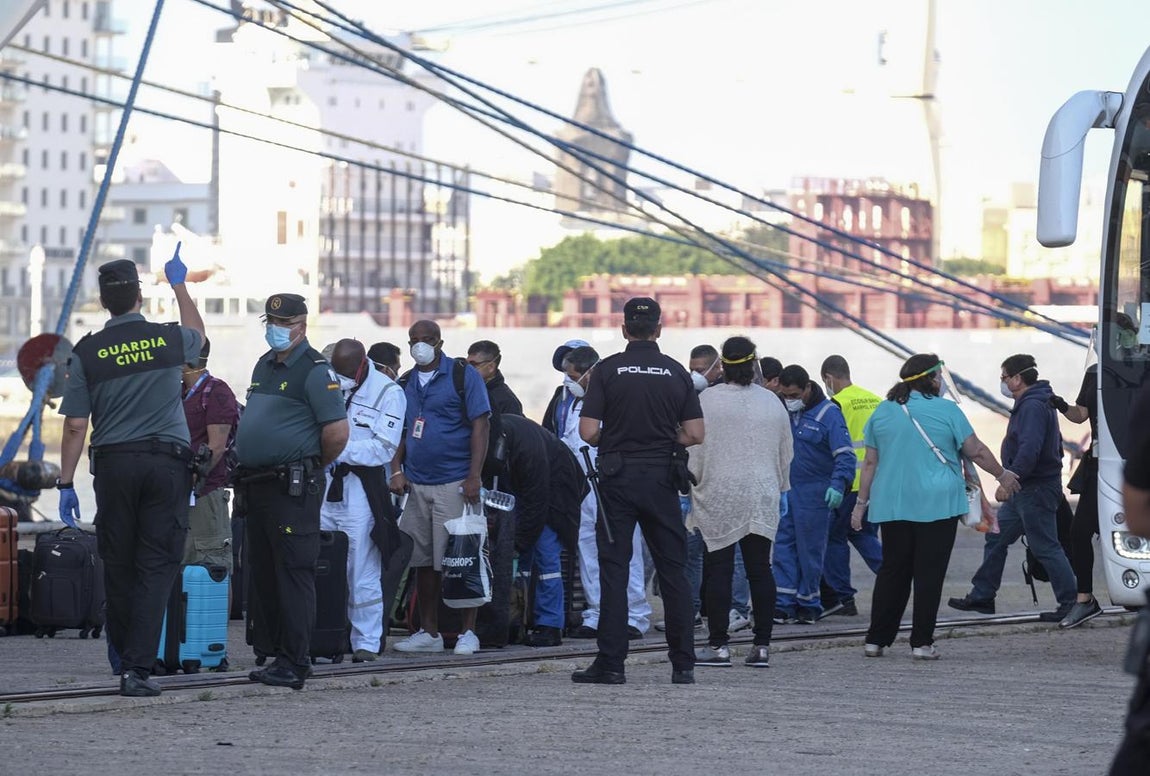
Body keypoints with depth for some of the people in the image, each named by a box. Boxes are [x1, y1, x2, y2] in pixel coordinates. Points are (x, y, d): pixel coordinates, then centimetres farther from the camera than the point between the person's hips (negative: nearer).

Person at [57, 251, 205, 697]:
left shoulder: (88, 353, -2)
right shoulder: (170, 339, 0)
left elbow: (75, 427, -2)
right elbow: (198, 333, 27)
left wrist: (66, 484, 6)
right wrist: (179, 284, 40)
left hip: (114, 463, 1)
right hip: (167, 463, -1)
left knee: (117, 564, 13)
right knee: (155, 566, -3)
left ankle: (122, 657, 25)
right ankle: (137, 667, -12)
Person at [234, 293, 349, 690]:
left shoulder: (314, 370, -10)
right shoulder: (264, 366, 17)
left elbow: (338, 431, -15)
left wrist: (312, 465, -2)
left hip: (293, 489, -9)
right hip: (256, 485, 9)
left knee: (293, 573, -8)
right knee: (262, 574, 11)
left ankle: (294, 663, -9)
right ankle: (275, 651, 17)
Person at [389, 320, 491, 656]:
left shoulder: (463, 375, -3)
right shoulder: (406, 383, 14)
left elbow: (480, 426, -7)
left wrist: (474, 477, -14)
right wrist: (397, 470, 4)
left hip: (454, 483, -6)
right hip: (416, 485, 6)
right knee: (423, 561, 7)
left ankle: (468, 632, 0)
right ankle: (429, 632, 14)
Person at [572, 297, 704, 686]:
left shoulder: (607, 370, -4)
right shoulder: (677, 373, 2)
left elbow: (588, 431, -9)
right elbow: (694, 434, 0)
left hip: (618, 478, -2)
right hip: (662, 479, 2)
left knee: (613, 570, 1)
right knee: (673, 570, 8)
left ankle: (611, 663, -3)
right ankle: (683, 664, 8)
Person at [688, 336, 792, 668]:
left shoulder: (707, 401, -8)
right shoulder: (772, 402, 6)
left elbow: (694, 451, -5)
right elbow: (786, 453, 16)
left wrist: (691, 485, 7)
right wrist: (779, 487, 29)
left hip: (718, 499, -3)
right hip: (762, 499, 4)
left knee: (719, 569, 0)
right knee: (760, 569, 5)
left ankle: (718, 645, -1)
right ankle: (762, 645, 5)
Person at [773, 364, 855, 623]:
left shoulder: (828, 413, -9)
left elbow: (845, 454, -13)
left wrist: (838, 485, -26)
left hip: (814, 493, -5)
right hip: (782, 490, 5)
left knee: (810, 550, 2)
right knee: (783, 546, 1)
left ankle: (808, 604, 13)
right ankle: (785, 604, 3)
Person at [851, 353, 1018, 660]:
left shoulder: (882, 413, 7)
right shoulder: (947, 411, -5)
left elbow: (870, 463, 10)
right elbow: (977, 451, 0)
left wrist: (862, 502, 16)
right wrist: (1002, 475, 16)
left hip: (892, 505, 4)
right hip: (937, 505, -4)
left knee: (892, 570, 11)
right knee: (929, 573, 0)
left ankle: (876, 640, 9)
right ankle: (921, 642, -1)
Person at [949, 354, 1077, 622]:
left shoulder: (1033, 407, -17)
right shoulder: (1028, 404, 16)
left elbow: (1030, 449, -29)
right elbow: (1056, 445, 23)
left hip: (1035, 490, -11)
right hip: (1022, 492, 11)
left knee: (1045, 547, -8)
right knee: (996, 539, 15)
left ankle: (1071, 604, -4)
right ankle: (981, 597, 22)